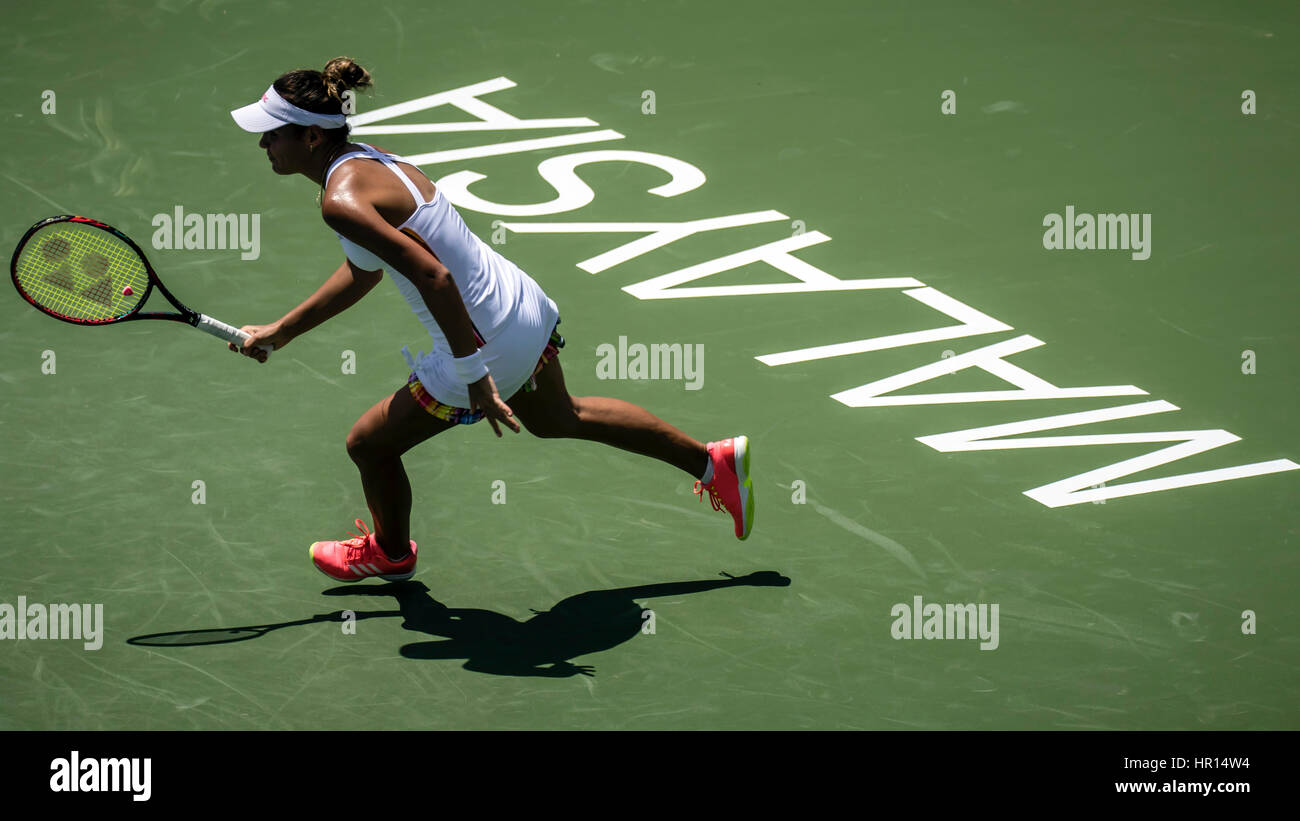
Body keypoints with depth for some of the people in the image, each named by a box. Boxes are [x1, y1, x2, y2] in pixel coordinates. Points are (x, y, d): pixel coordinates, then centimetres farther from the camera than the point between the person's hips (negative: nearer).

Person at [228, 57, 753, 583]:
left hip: (487, 347, -9)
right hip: (525, 304, 9)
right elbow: (363, 272, 19)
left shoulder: (342, 199, -24)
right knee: (558, 419, 35)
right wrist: (281, 332, 21)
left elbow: (434, 277, -31)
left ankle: (391, 553, 43)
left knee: (368, 444, 13)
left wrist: (473, 375, -27)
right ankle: (715, 462, 45)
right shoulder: (366, 160, 5)